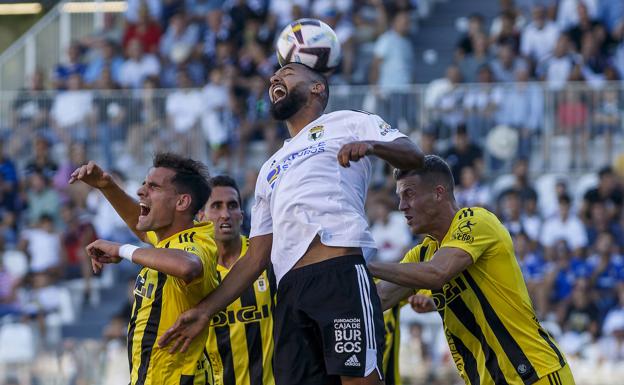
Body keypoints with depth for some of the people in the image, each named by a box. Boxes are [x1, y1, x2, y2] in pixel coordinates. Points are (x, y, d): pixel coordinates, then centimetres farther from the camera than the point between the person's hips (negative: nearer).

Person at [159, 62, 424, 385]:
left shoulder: (346, 123, 17)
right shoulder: (270, 170, 34)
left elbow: (412, 156, 3)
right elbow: (256, 257, 31)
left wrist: (371, 145, -18)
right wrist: (207, 310, 23)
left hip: (341, 276, -6)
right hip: (290, 290, 6)